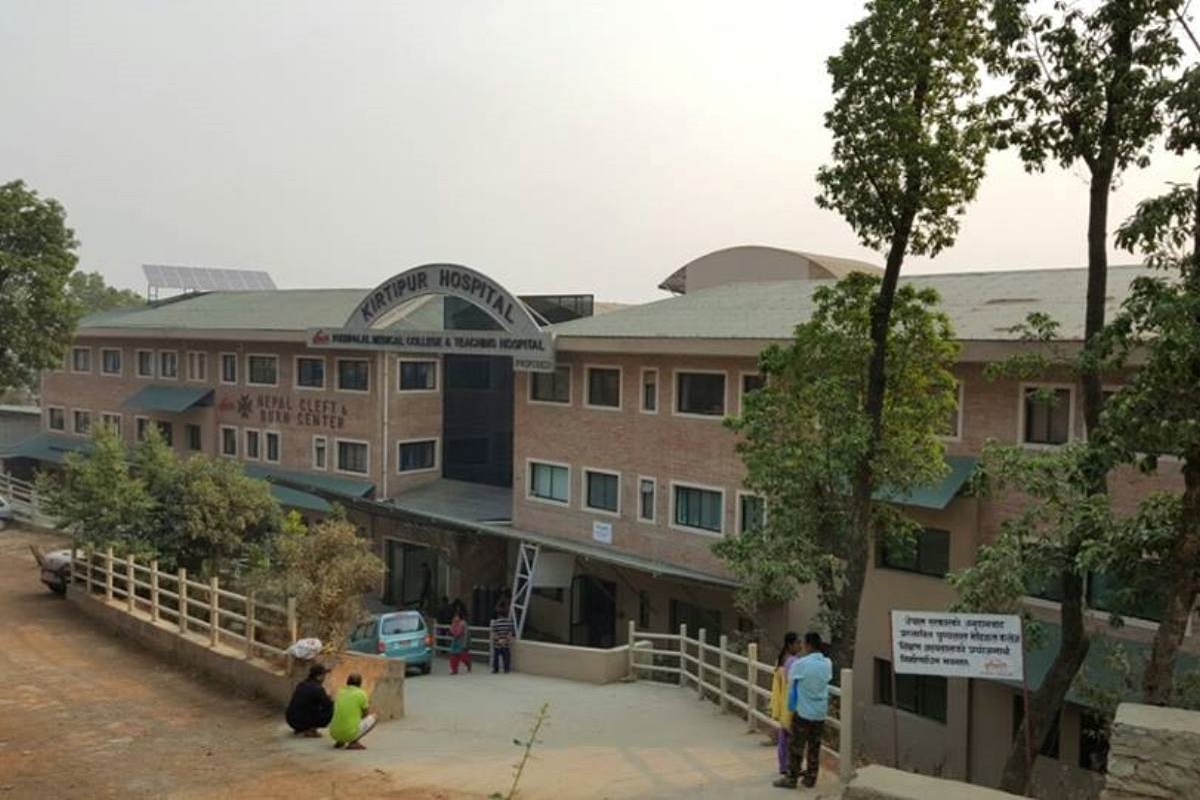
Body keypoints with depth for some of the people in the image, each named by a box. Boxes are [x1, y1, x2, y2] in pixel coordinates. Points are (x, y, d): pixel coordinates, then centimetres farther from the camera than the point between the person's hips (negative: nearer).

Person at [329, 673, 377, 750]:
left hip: (334, 733, 7)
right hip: (350, 734, -7)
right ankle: (353, 742, -1)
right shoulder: (361, 693, -3)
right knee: (373, 718, 15)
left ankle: (339, 741, 14)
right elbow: (367, 715, 9)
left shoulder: (340, 693, 13)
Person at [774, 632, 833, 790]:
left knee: (796, 746, 6)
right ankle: (810, 778, 21)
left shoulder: (800, 664, -18)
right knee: (814, 746, 15)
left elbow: (791, 680, -5)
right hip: (820, 713, 5)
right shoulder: (827, 663, -3)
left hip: (803, 711, -5)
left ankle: (791, 778, 12)